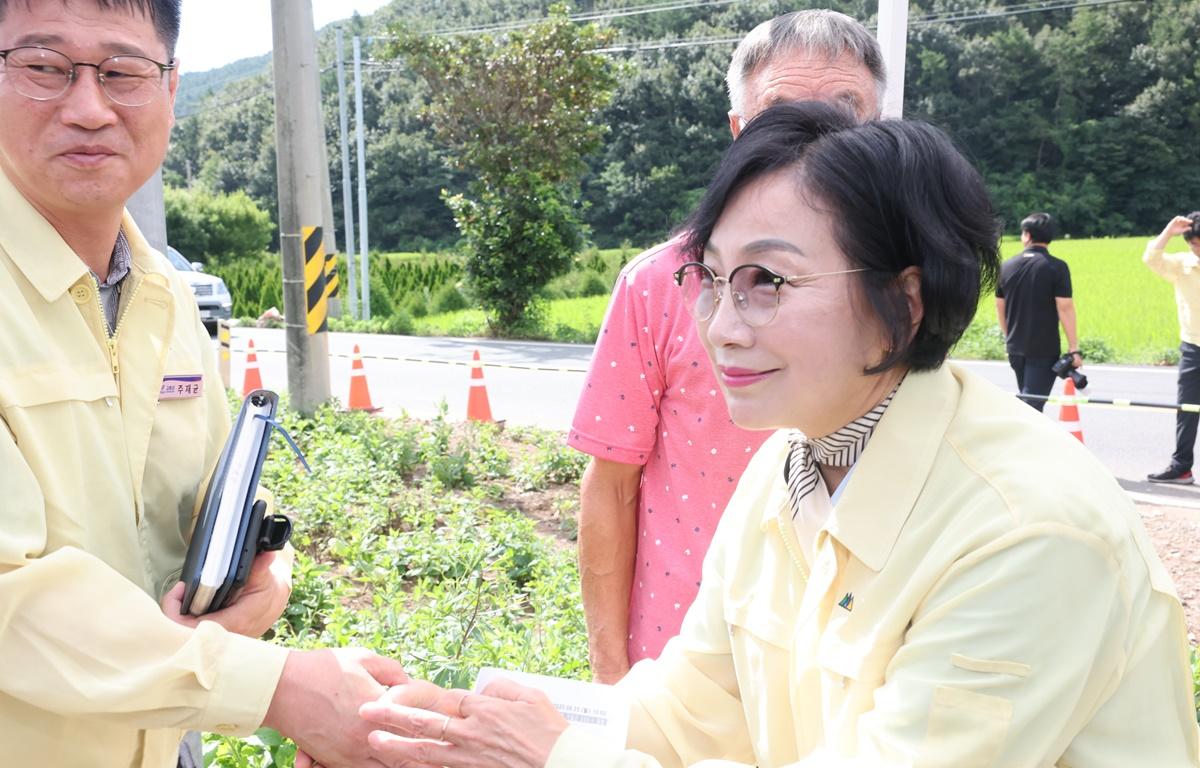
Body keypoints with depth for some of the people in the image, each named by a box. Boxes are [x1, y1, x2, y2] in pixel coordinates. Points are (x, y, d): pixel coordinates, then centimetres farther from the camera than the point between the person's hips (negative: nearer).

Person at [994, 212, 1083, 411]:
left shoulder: (1007, 266, 4)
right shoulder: (1057, 267, -10)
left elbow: (1000, 307, 11)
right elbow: (1065, 308, -14)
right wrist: (1074, 349, -10)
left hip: (1015, 348, 5)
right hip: (1044, 350, -5)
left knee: (1026, 400, 19)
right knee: (1033, 403, -5)